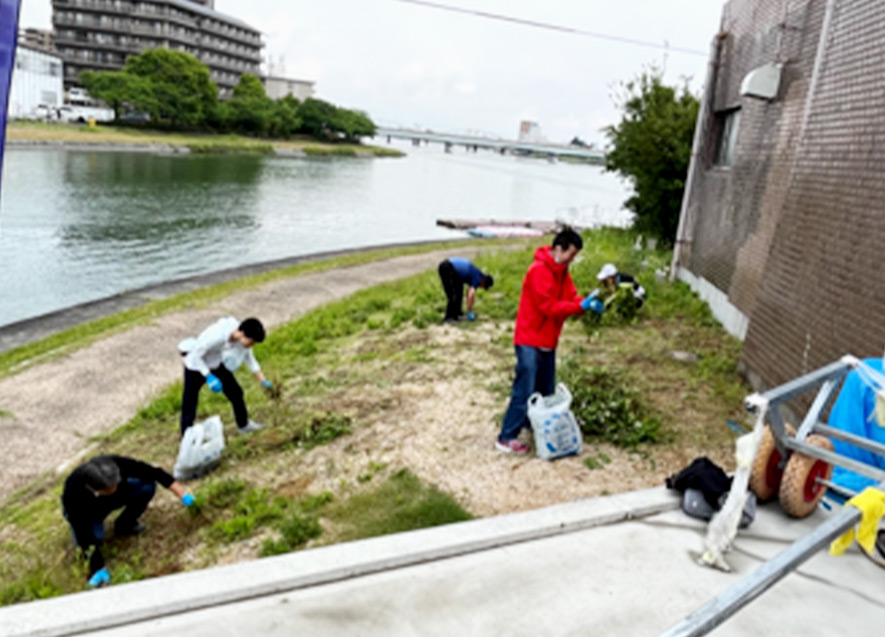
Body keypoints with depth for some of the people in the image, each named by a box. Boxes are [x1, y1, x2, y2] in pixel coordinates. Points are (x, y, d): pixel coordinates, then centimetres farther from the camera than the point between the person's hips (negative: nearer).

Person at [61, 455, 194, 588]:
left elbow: (153, 472, -26)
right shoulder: (73, 494, -40)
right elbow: (83, 535, -34)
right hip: (87, 511, -2)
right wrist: (98, 569, -32)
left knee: (147, 486, -23)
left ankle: (124, 525, 2)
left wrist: (182, 495, -26)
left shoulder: (118, 465, -38)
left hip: (114, 498, 2)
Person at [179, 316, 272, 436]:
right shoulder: (217, 336, -40)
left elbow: (250, 359, -2)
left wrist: (263, 381, -6)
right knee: (189, 408, -7)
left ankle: (243, 424, 37)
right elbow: (195, 355, -29)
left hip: (218, 365, 7)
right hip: (196, 365, -6)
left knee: (236, 393, 14)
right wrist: (209, 377, -33)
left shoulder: (243, 339, -19)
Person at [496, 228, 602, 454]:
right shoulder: (539, 270, -19)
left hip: (548, 341, 9)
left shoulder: (561, 271, 11)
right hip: (530, 341, -9)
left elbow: (570, 296, 7)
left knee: (546, 390, 15)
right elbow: (549, 307, -23)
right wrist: (581, 307, -22)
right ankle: (506, 438, -2)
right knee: (524, 391, -9)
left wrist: (587, 303, -13)